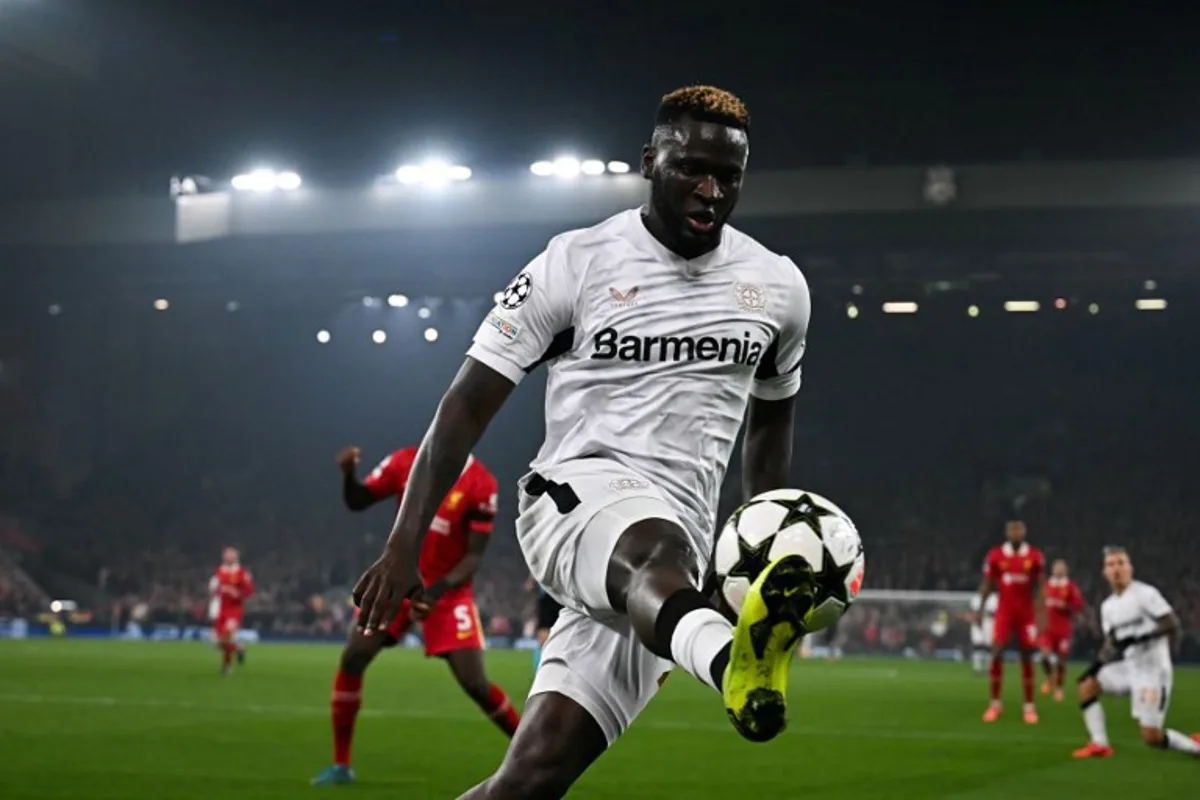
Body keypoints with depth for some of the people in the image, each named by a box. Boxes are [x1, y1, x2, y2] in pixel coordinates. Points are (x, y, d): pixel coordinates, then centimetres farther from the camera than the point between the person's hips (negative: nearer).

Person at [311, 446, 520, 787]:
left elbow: (474, 555, -12)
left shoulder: (480, 483, -14)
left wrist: (439, 589, -26)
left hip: (447, 590, -3)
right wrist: (349, 473, -21)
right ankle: (341, 764, 4)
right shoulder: (406, 462, -5)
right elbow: (357, 501, 1)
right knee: (352, 658, -8)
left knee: (475, 684, -10)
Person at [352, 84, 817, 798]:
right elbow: (469, 404, 0)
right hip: (577, 495, -3)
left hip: (678, 540, 4)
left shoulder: (779, 287, 9)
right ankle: (731, 658, -75)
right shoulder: (576, 264, -2)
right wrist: (404, 545, -5)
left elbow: (771, 420, 26)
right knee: (652, 547, -42)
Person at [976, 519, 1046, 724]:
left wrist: (1041, 613, -5)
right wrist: (980, 610, 3)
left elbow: (1040, 587, 2)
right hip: (1004, 611, 0)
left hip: (1027, 613, 0)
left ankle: (1029, 706, 10)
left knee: (1027, 657, 4)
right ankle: (995, 703, 2)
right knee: (996, 654, -9)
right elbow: (987, 585, 6)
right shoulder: (995, 555, -2)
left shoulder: (1035, 557, -2)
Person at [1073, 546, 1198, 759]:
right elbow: (1112, 645, 17)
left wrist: (1138, 638, -26)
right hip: (1128, 667, 8)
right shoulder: (1107, 606, 12)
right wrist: (1097, 665, -1)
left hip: (1153, 670, -8)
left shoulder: (1145, 594, -11)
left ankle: (1195, 746, 7)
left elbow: (1172, 625, -17)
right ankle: (1099, 744, 1)